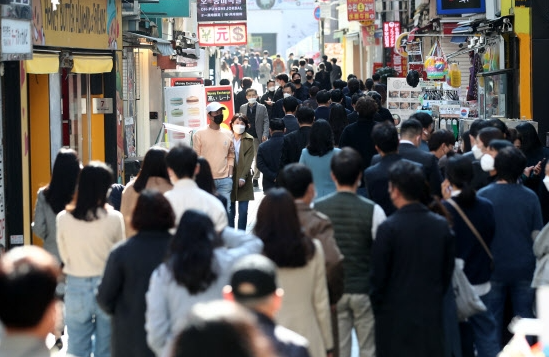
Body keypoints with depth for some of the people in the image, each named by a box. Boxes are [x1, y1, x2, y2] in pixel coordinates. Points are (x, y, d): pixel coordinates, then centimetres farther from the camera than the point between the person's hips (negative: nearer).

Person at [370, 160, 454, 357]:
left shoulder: (388, 228, -14)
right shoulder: (441, 225, 1)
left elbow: (378, 276, -9)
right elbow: (448, 270, 8)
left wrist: (377, 306, 6)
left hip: (395, 317, -4)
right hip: (432, 314, 4)